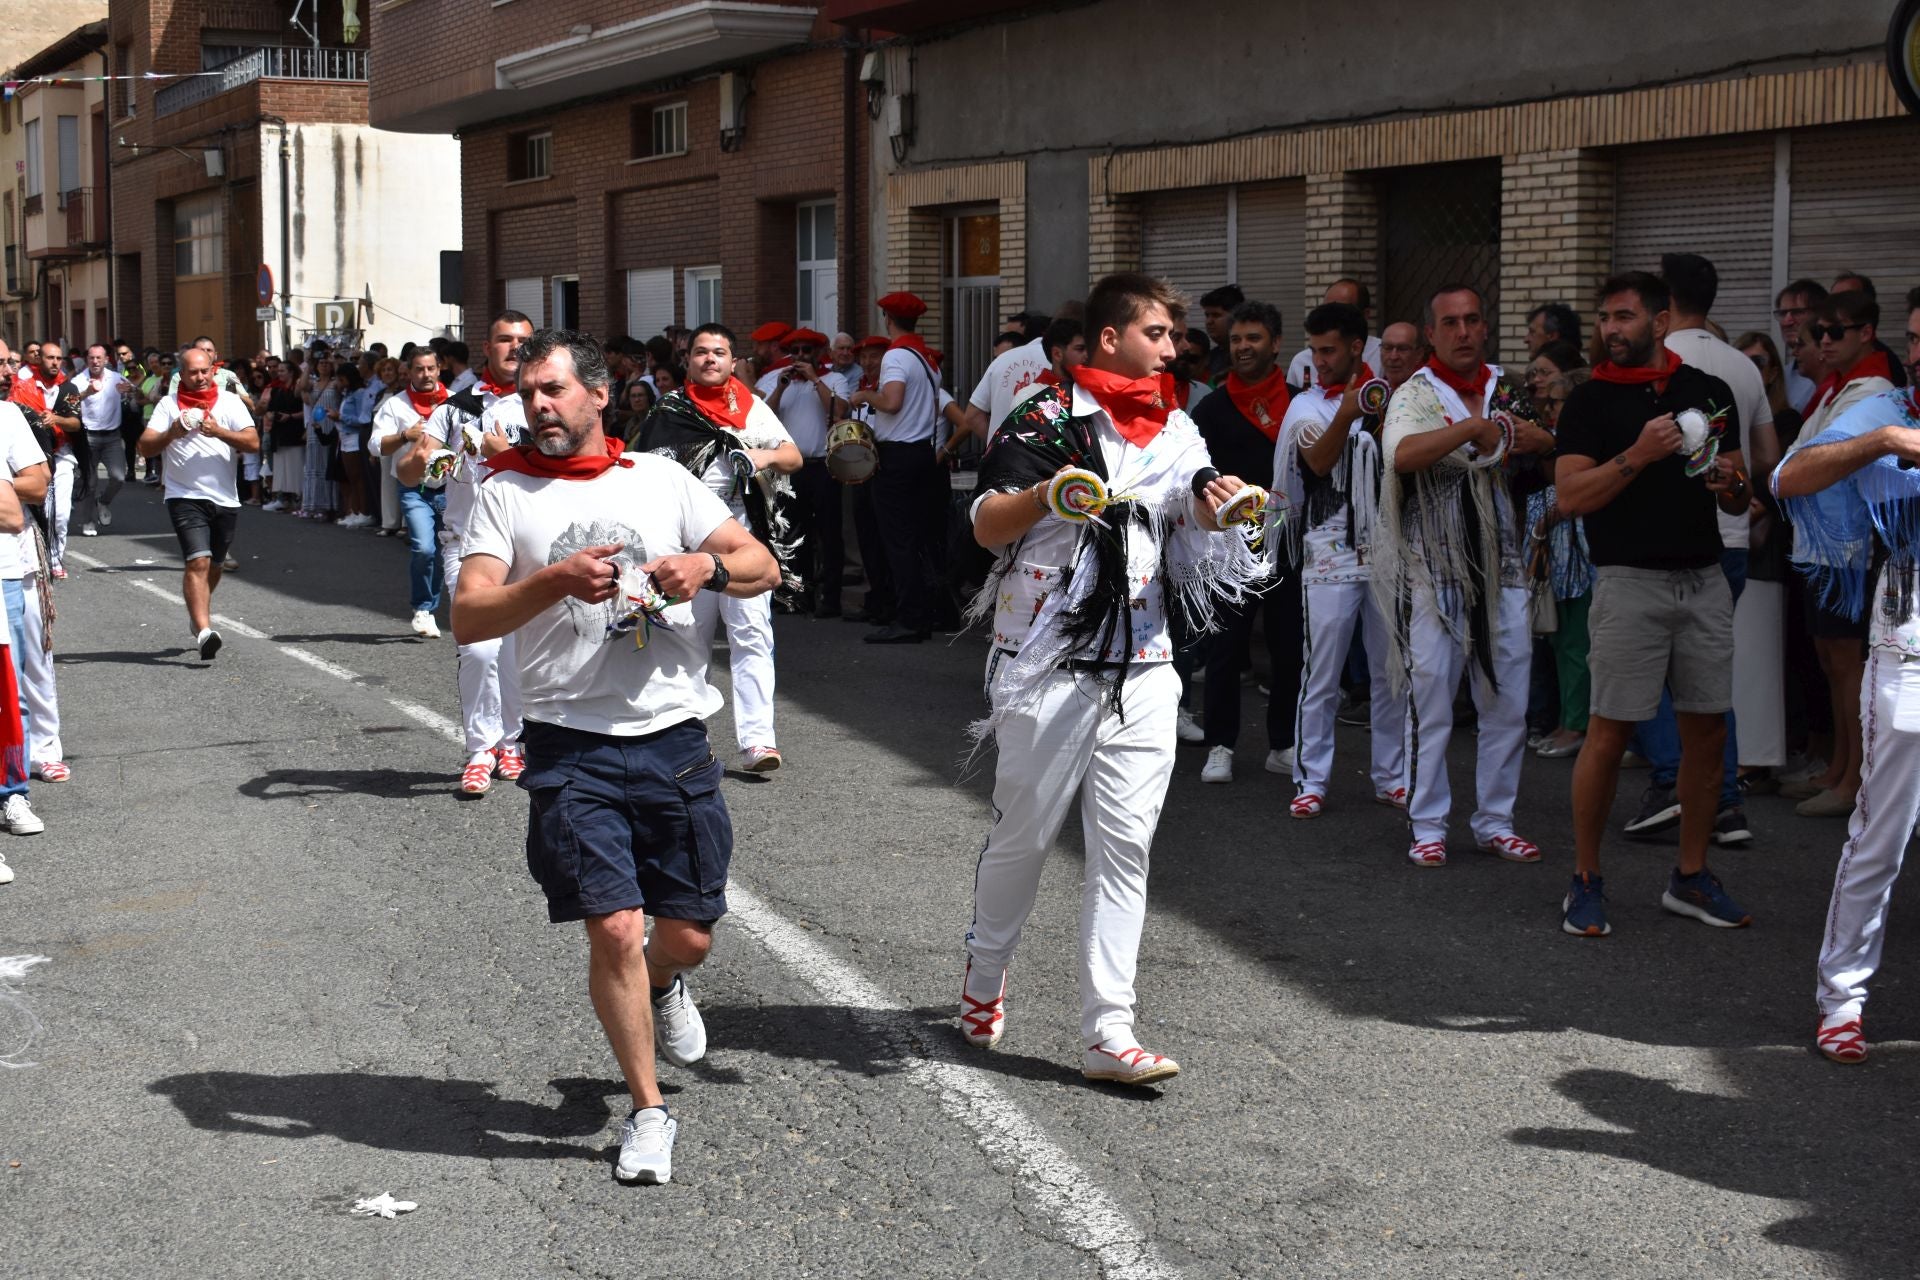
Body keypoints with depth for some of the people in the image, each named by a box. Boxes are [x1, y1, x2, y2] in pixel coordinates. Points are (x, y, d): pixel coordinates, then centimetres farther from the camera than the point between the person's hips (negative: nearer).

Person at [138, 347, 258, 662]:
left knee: (213, 565, 17)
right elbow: (145, 448, -3)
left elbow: (253, 443, -6)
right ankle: (204, 631, -26)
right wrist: (171, 433, -21)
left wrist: (219, 431, -20)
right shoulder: (169, 405, 2)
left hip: (225, 498, 3)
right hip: (185, 497, -3)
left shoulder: (229, 401, 4)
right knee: (198, 562, -18)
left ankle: (197, 614, 43)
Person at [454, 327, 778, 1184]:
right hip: (572, 745, -2)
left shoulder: (661, 480, 9)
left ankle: (660, 988, 46)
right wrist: (554, 581, -24)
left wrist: (707, 567, -11)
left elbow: (764, 567, 11)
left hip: (675, 738, 2)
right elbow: (468, 617, -8)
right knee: (613, 928, -10)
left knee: (688, 934, 7)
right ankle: (648, 1111, 10)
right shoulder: (506, 492, 3)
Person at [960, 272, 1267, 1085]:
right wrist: (1046, 491, -25)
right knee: (1024, 835, 5)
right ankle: (985, 974, 31)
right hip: (1048, 665, -4)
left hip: (1141, 668, 5)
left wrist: (1211, 510, -6)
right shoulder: (1047, 420, -3)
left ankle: (1107, 1032, 0)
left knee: (1126, 848, -1)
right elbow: (986, 529, -8)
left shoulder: (1178, 434, 14)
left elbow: (1196, 552, 15)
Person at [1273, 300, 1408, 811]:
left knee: (1393, 674, 8)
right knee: (1321, 677, -2)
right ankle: (1310, 780, 5)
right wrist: (1346, 415, -30)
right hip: (1329, 559, -3)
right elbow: (1318, 461, -15)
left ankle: (1391, 776, 19)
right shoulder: (1306, 406, 2)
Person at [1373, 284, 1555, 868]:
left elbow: (1554, 450, 19)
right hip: (1434, 572, -5)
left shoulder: (1505, 389, 10)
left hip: (1501, 568, 5)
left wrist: (1531, 438, -2)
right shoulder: (1416, 394, -6)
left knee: (1507, 705, 8)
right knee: (1431, 705, 0)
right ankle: (1428, 826, 10)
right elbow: (1401, 454, -27)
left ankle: (1495, 820, 20)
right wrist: (1473, 427, -24)